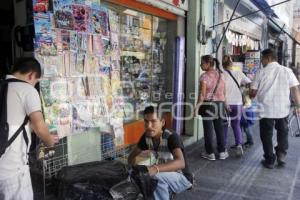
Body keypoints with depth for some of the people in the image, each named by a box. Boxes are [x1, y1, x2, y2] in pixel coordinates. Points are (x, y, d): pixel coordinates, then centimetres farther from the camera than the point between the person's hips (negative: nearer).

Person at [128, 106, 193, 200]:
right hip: (164, 177, 7)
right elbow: (132, 156, 1)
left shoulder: (172, 137, -27)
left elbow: (180, 163, -43)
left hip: (182, 178, -7)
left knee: (157, 177, -34)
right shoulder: (146, 137, -7)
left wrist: (156, 168, -58)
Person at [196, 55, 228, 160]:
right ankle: (222, 152, 20)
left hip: (208, 104, -5)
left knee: (208, 128, 3)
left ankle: (210, 153, 10)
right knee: (219, 128, 12)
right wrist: (223, 103, 20)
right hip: (219, 103, 5)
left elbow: (202, 94, -15)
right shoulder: (220, 74, 8)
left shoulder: (205, 75, -10)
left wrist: (197, 106, -11)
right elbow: (224, 92, 11)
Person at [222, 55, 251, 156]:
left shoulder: (222, 75, -10)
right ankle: (239, 144, -2)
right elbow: (249, 83, 1)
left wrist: (226, 104, -11)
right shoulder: (239, 73, 0)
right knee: (236, 125, 15)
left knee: (224, 125, 12)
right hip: (238, 103, 3)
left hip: (226, 103, -2)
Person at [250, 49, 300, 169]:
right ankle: (281, 155, 16)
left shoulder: (261, 72, -6)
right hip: (283, 109, 2)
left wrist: (249, 96, 18)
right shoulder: (287, 71, -1)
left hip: (266, 110, -2)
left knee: (267, 135, 11)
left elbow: (253, 92, -3)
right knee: (282, 133, 23)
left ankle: (270, 161, 18)